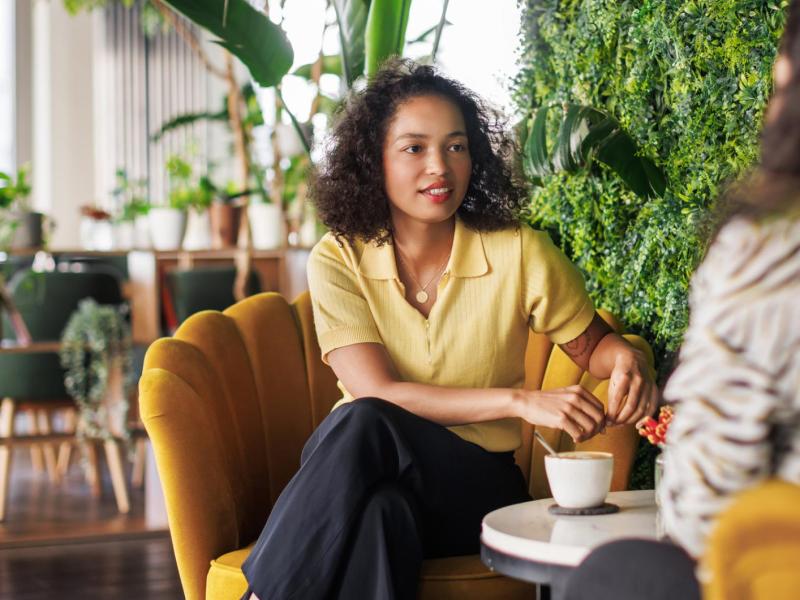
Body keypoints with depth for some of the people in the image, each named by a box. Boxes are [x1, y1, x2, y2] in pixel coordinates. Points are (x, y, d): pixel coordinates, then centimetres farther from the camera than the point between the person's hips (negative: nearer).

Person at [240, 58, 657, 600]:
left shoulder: (519, 254, -4)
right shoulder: (339, 260, -4)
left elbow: (592, 345, 13)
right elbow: (379, 395, -15)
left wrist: (625, 360, -13)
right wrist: (519, 401, -24)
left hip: (477, 486, 0)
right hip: (356, 472, 0)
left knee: (369, 428, -34)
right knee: (367, 451, -38)